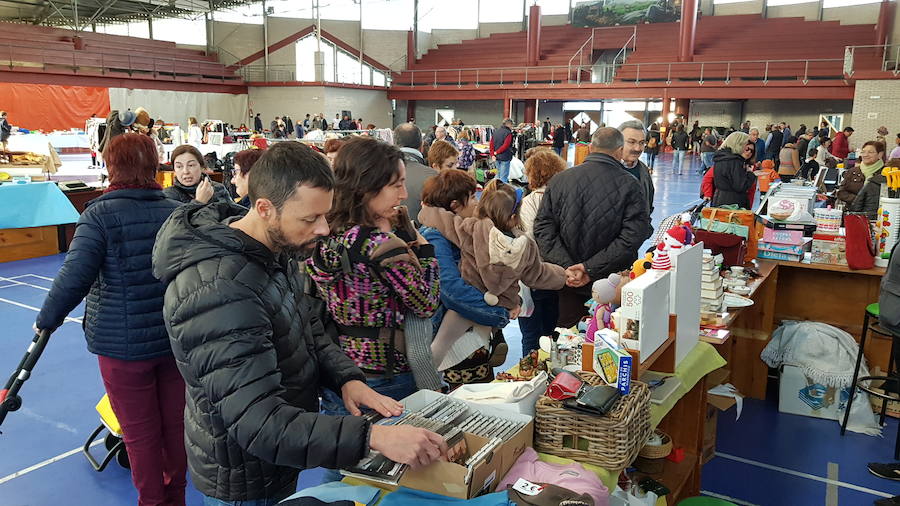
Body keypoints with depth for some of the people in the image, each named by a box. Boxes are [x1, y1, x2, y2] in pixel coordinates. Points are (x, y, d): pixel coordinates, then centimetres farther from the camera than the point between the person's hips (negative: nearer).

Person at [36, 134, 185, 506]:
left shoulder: (100, 215, -13)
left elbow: (74, 277, -18)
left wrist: (47, 319, -2)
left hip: (123, 343, -4)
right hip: (176, 338, 4)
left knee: (140, 430, 12)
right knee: (175, 420, 18)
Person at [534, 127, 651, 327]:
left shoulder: (559, 180, -4)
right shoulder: (630, 185, -11)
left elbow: (543, 228, -9)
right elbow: (633, 236, -19)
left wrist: (566, 266, -16)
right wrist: (591, 269, -19)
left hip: (568, 284, 3)